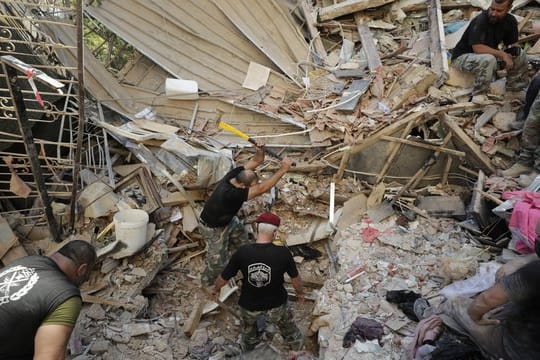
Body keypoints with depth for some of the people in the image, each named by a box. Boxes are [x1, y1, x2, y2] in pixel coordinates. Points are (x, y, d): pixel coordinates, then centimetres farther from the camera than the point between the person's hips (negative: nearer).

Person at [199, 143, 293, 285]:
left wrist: (260, 150, -43)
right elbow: (262, 188, -49)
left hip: (229, 219, 8)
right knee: (218, 262, 7)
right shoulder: (230, 194, -46)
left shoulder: (235, 174, -24)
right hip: (213, 228, -8)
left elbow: (257, 161, -19)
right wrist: (283, 169, -49)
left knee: (242, 241, 25)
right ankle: (207, 282, 38)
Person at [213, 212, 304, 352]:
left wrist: (216, 289, 13)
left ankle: (248, 350, 61)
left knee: (249, 327, 35)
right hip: (276, 304, -1)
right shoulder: (283, 253, -25)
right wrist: (300, 293, 12)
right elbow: (295, 278, -10)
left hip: (249, 305, 1)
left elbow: (224, 277, -10)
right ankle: (296, 343, 59)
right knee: (287, 324, 32)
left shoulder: (242, 252, -23)